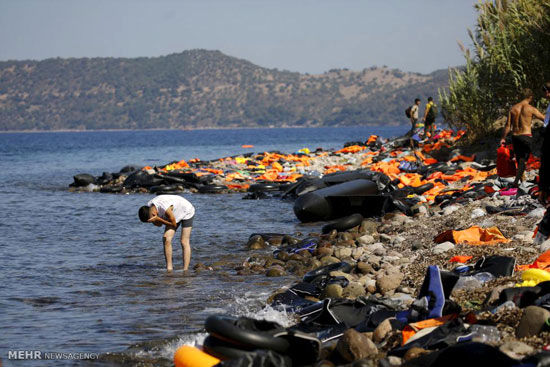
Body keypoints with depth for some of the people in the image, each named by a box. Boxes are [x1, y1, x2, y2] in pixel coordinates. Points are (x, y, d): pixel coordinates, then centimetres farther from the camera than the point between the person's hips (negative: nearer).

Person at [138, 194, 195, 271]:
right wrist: (156, 221, -32)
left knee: (184, 242, -12)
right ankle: (169, 268, -5)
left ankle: (185, 270, -12)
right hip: (175, 214, 7)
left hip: (187, 212, -7)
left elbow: (174, 224, -26)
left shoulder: (165, 209, -41)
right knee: (166, 239, -8)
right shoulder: (148, 208, -18)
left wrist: (158, 219, -36)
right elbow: (158, 224, -7)